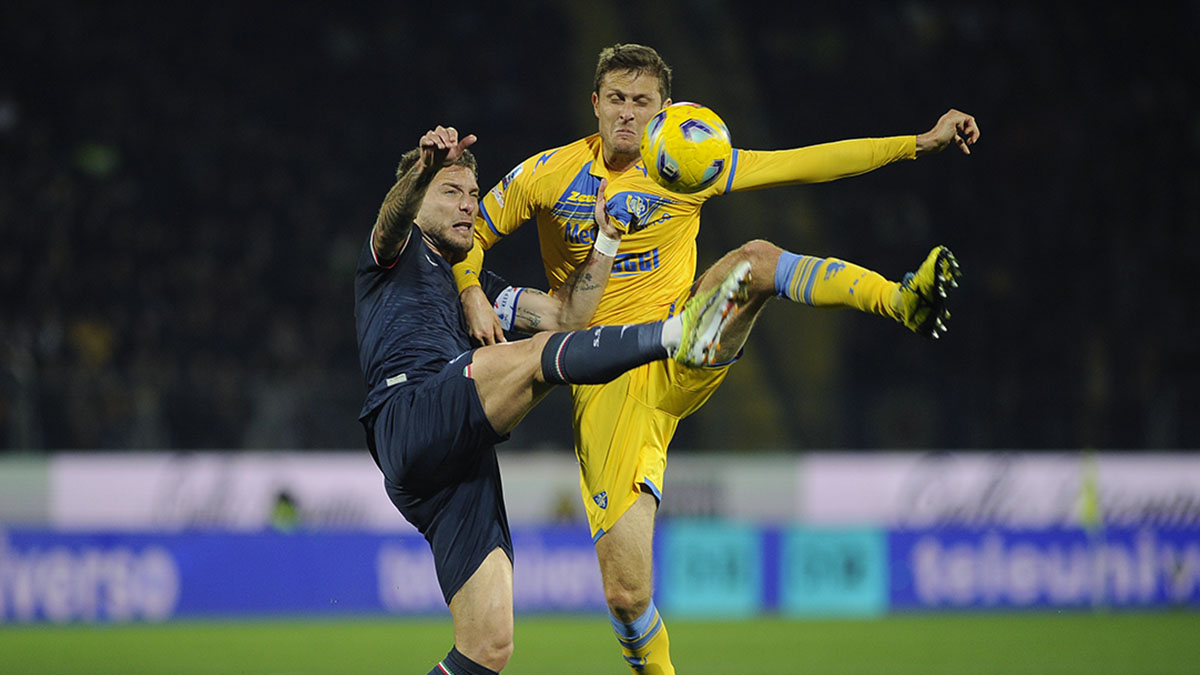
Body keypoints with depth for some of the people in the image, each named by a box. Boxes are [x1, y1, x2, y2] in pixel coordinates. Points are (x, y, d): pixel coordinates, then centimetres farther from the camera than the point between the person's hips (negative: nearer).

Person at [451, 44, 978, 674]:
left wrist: (921, 142, -3)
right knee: (625, 594, -12)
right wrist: (473, 297, -5)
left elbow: (806, 164, 3)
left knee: (754, 258, -30)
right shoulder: (546, 175, 2)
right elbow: (467, 233, 16)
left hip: (681, 358, 0)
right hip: (606, 390, 0)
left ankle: (903, 301, -49)